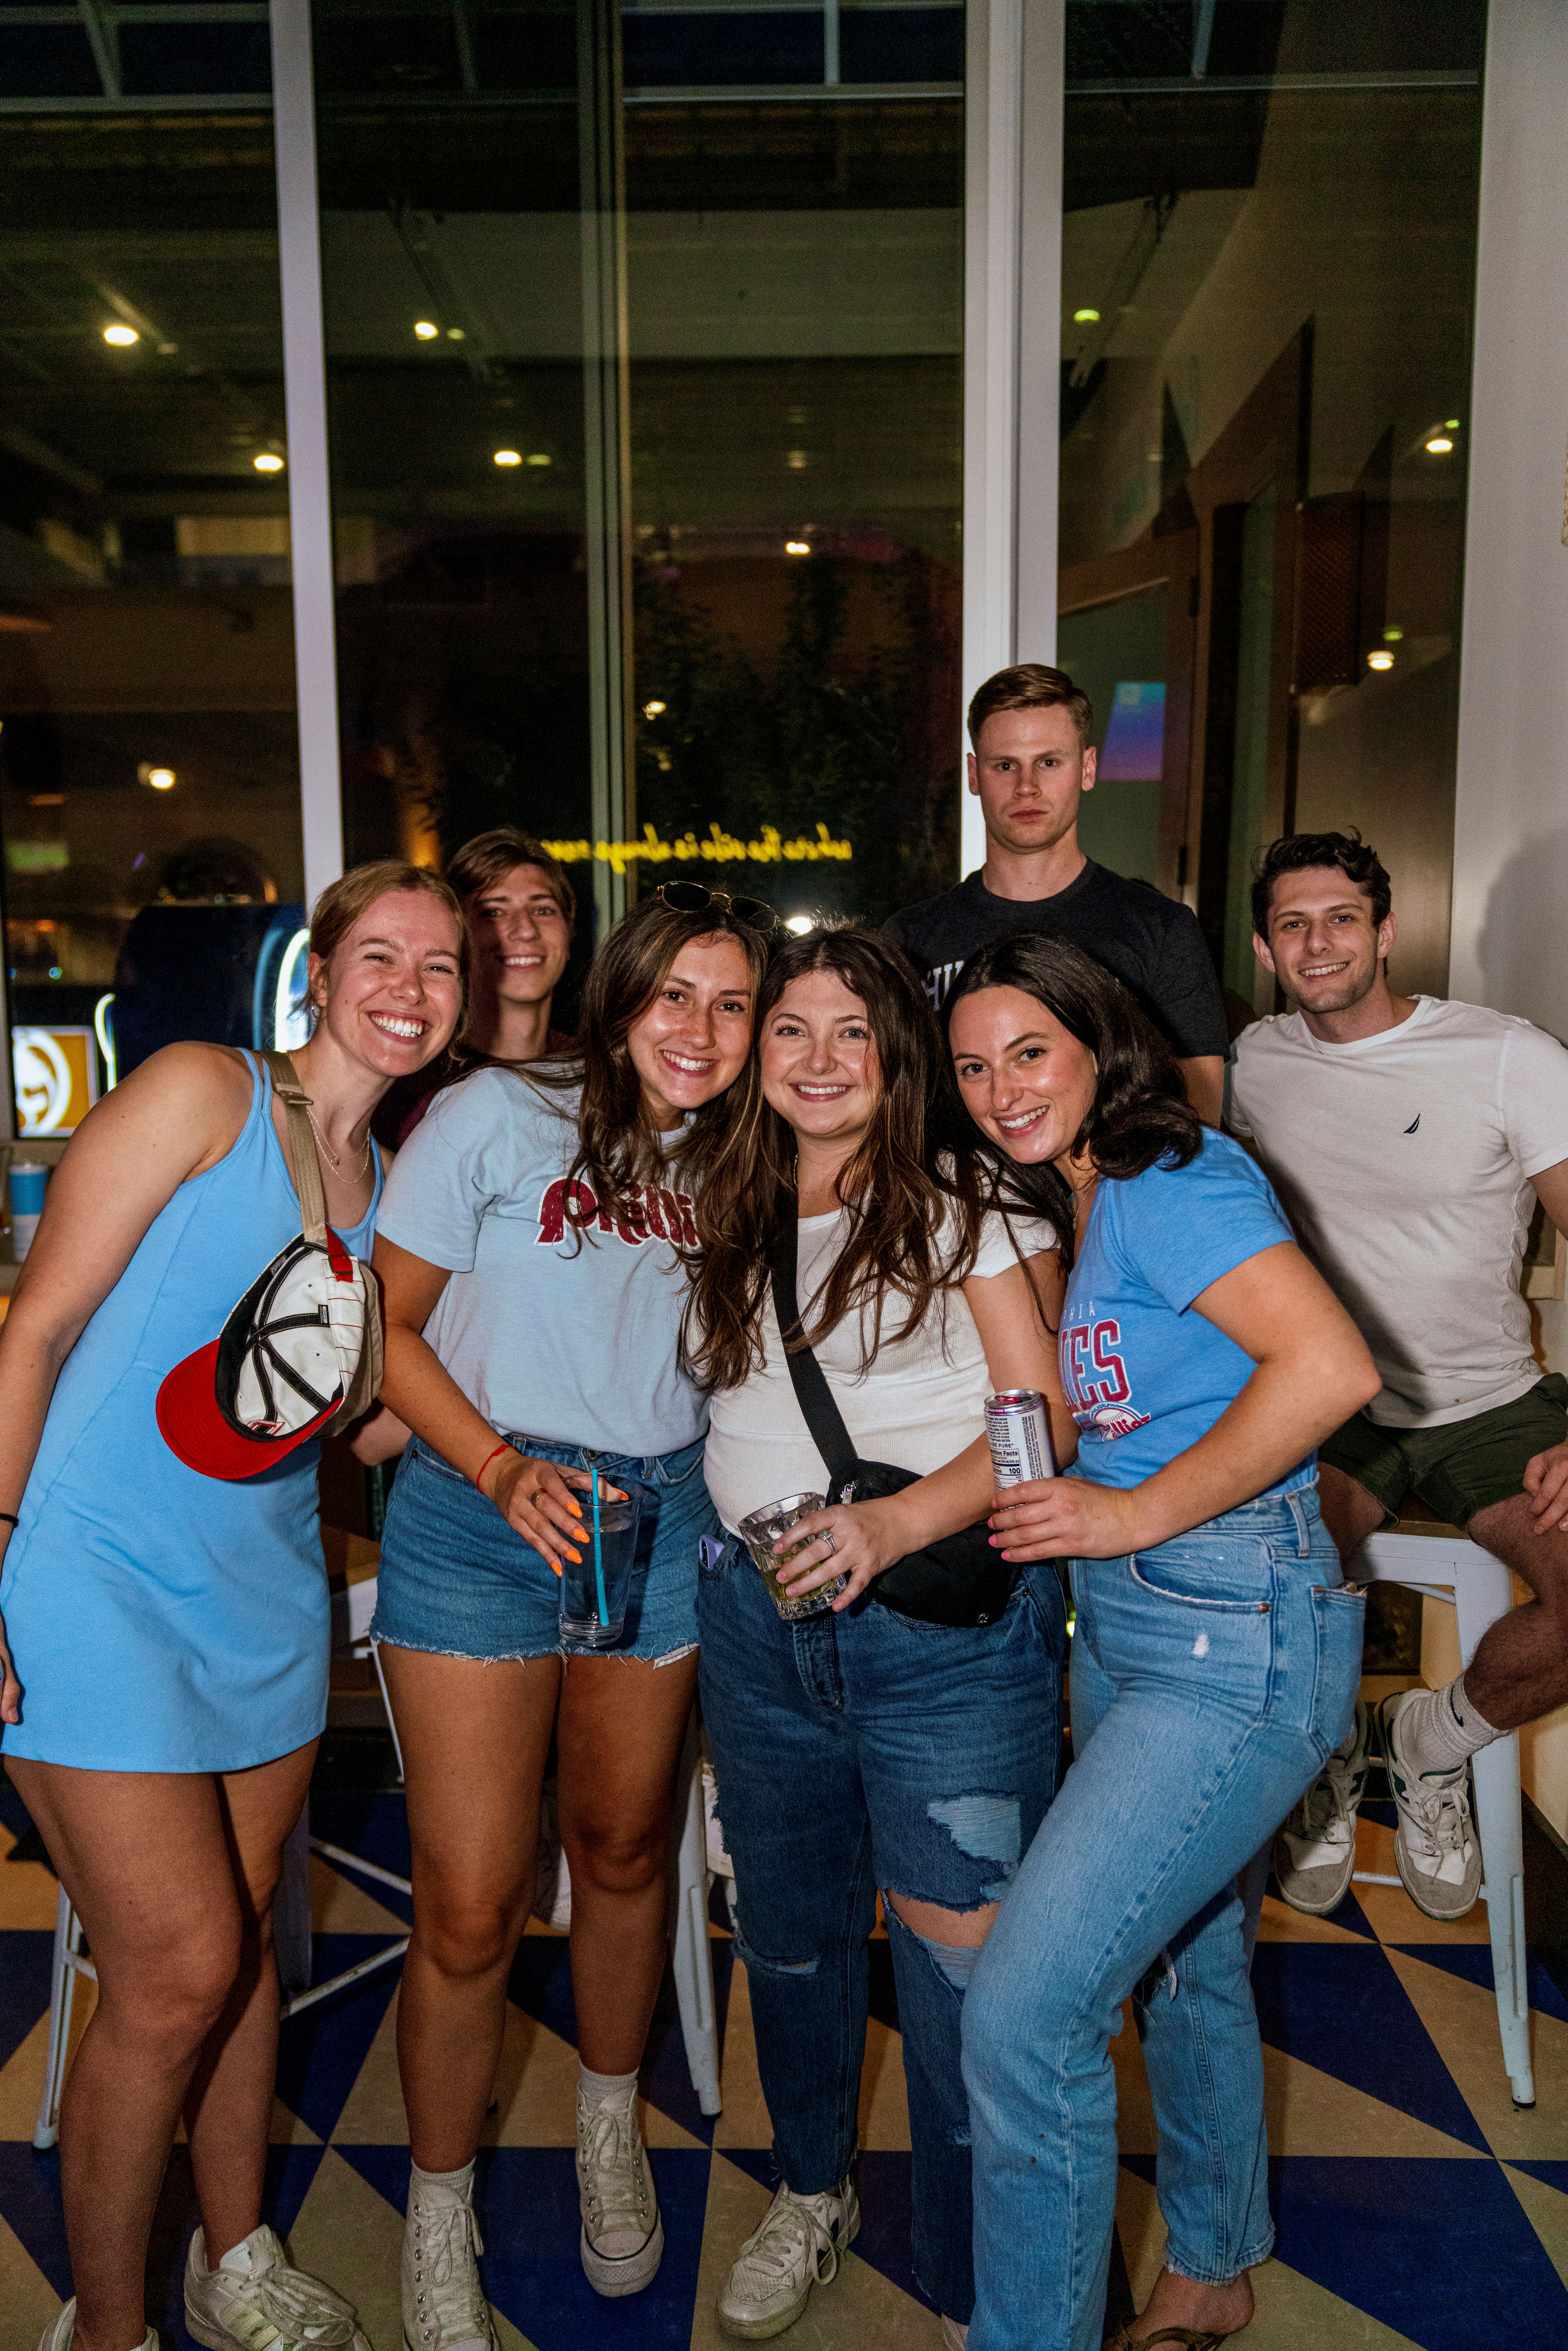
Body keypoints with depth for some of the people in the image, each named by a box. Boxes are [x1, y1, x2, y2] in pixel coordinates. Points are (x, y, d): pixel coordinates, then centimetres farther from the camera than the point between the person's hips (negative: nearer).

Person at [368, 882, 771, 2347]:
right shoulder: (495, 1116, -8)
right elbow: (387, 1324, -6)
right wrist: (504, 1470, -17)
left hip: (661, 1521, 4)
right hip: (478, 1515, -4)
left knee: (623, 1851, 18)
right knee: (471, 1903, -1)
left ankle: (610, 2132, 44)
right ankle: (439, 2209, 26)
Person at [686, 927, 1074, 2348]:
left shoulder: (967, 1205, -4)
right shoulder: (731, 1221, 11)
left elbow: (1045, 1416, -8)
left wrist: (895, 1525, -22)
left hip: (946, 1623, -4)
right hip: (760, 1618, 5)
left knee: (964, 1977, -1)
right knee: (790, 1933, 19)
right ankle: (812, 2196, 44)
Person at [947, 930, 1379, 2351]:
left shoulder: (1171, 1179, -15)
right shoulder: (1083, 1205, 12)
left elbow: (1331, 1367, -26)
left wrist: (1135, 1514, -21)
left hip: (1234, 1633, -10)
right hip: (1129, 1620, 10)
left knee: (1025, 2011, -11)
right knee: (1185, 1959, 24)